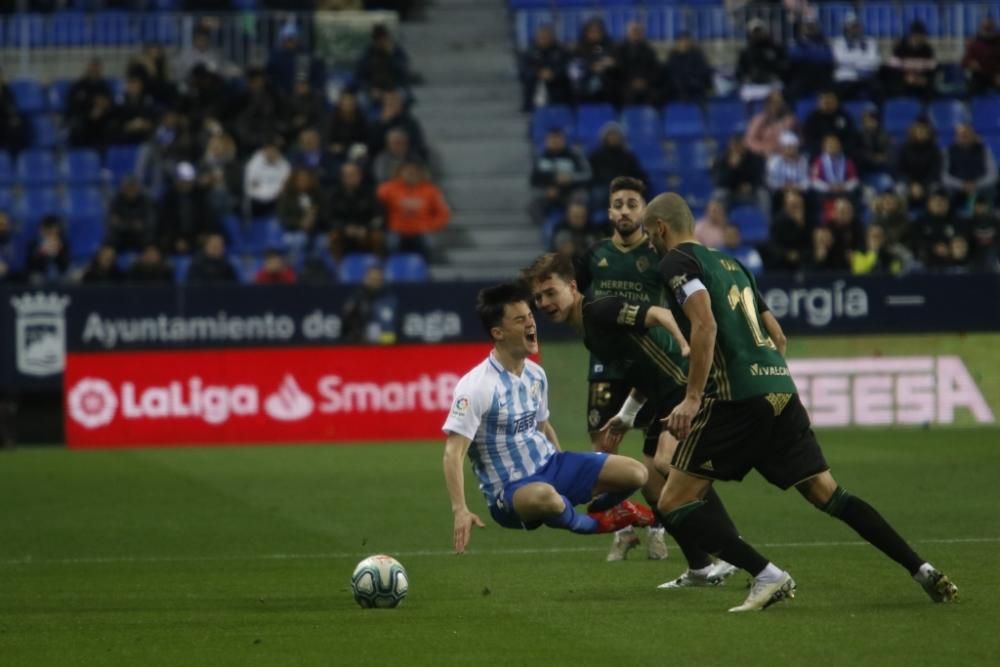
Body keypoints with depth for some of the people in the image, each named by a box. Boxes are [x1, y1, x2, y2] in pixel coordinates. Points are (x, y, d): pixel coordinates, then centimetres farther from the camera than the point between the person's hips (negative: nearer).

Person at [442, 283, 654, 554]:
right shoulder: (475, 387, -20)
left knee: (634, 473, -8)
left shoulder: (536, 374, 5)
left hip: (549, 464, 7)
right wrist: (460, 510, -34)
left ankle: (600, 507, 29)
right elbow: (453, 453, -24)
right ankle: (595, 524, -6)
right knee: (546, 497, -43)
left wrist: (569, 472, 20)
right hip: (510, 490, -7)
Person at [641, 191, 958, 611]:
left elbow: (705, 325, -16)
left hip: (739, 399, -8)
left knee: (674, 505, -3)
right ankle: (924, 572, 4)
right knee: (829, 495, 12)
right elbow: (777, 335, 26)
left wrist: (692, 398, -18)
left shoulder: (677, 262, 0)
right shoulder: (731, 264, 24)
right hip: (781, 389, 8)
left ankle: (767, 577, -13)